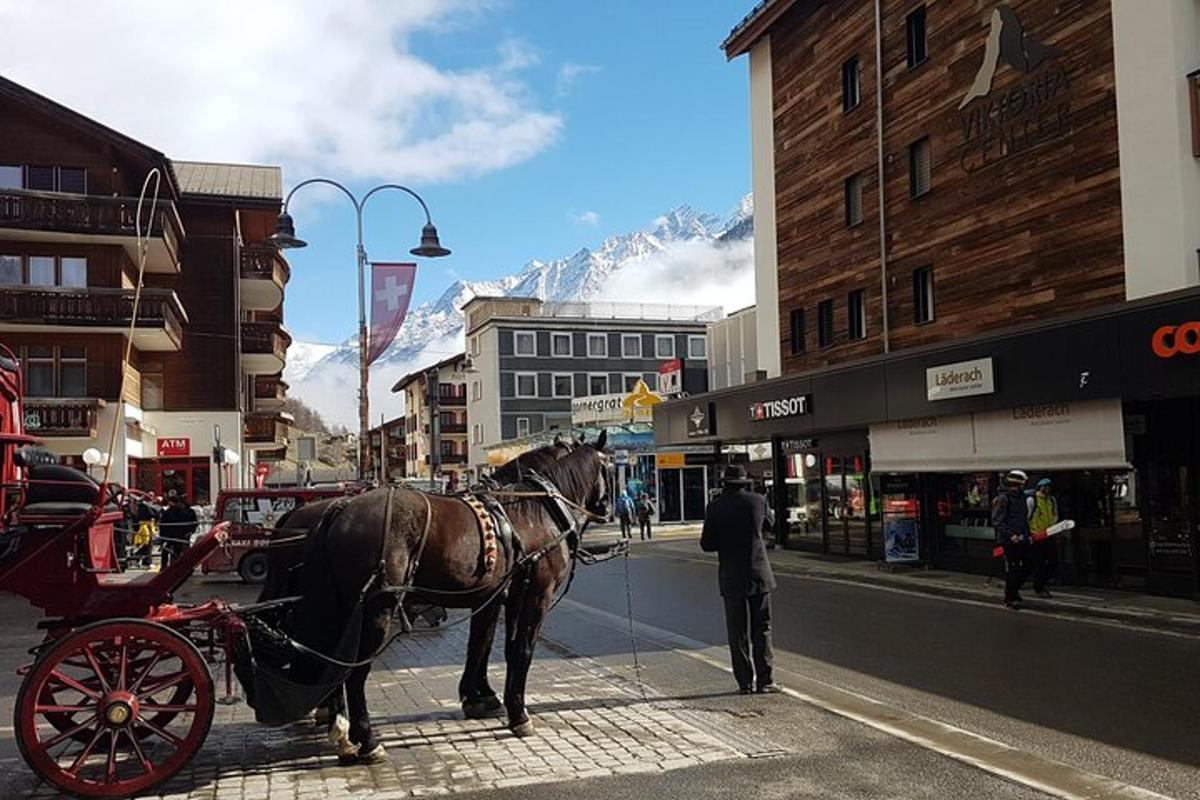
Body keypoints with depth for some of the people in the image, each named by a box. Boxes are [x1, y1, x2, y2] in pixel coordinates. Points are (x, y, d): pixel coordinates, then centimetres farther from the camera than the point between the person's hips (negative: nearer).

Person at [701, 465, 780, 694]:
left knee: (738, 633, 7)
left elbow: (707, 544, -5)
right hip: (759, 575, 1)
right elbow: (770, 522, 17)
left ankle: (745, 682, 8)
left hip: (731, 578, 0)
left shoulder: (715, 507, -6)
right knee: (762, 628, 8)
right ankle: (764, 681, 7)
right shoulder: (757, 501, -4)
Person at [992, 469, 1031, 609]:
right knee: (1012, 570, -3)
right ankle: (1009, 600, 8)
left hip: (1022, 540, 8)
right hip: (1009, 541, -8)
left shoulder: (1020, 497, 15)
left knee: (1026, 569, 10)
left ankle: (1014, 590, 32)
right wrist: (1011, 535, -23)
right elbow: (997, 521, -17)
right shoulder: (1003, 499, -12)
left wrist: (1028, 535, 16)